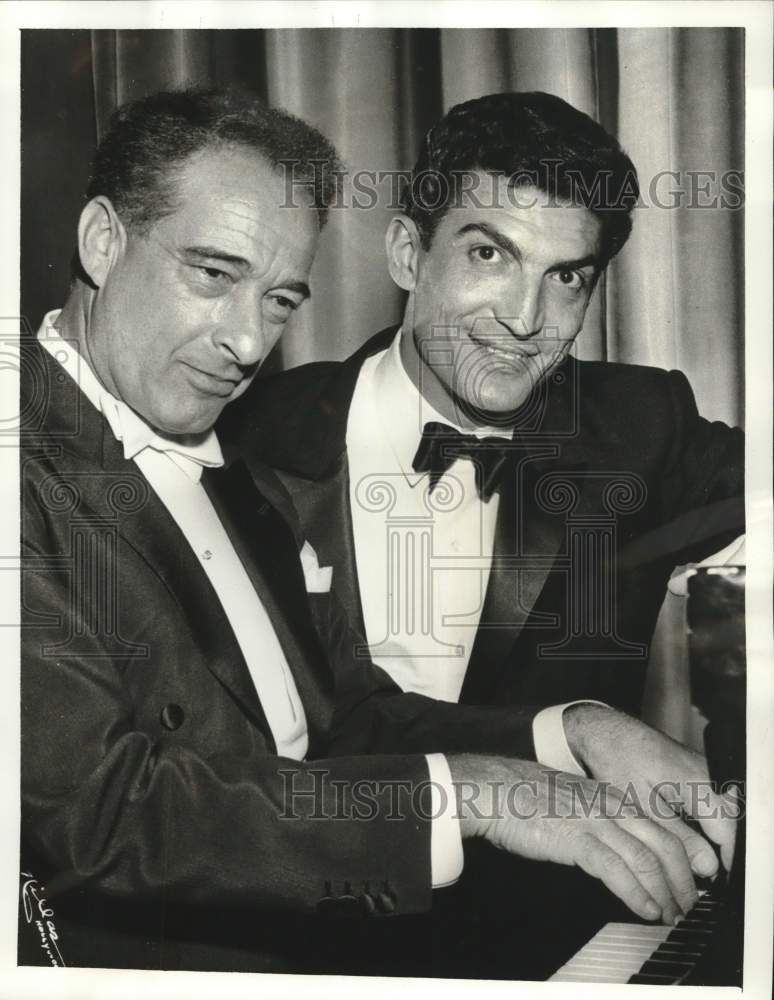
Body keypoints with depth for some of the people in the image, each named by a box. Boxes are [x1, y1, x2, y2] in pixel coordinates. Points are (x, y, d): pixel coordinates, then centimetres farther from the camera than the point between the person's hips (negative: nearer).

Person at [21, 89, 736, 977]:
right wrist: (455, 793, -21)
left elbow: (354, 716, 8)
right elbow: (95, 805, -22)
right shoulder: (37, 475, -14)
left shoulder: (247, 492, 12)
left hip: (343, 944, 7)